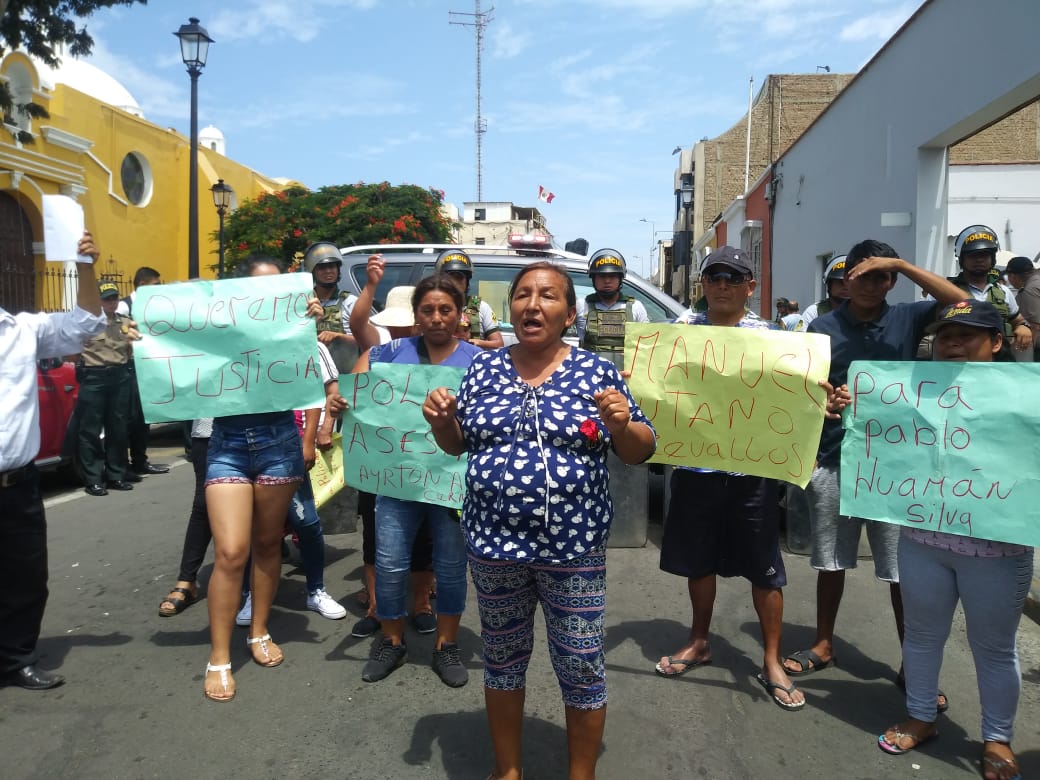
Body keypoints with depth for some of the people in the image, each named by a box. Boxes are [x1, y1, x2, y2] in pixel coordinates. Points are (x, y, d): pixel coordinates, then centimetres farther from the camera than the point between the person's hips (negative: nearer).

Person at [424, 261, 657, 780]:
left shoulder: (596, 372, -4)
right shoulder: (484, 367, 3)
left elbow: (641, 451, -1)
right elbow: (456, 445, 11)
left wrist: (622, 425, -21)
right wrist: (441, 418, -9)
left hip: (574, 548, -2)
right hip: (493, 544, 3)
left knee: (581, 666, 9)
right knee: (502, 658, 17)